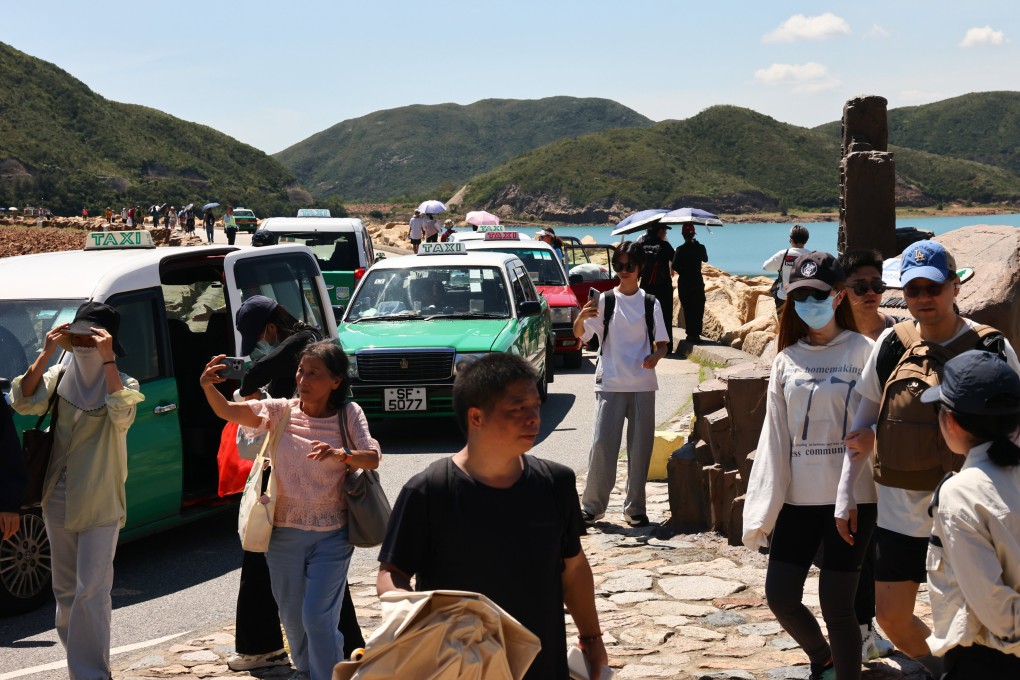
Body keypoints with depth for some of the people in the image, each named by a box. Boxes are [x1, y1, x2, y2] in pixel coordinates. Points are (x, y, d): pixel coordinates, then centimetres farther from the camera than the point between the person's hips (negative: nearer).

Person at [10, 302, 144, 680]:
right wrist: (46, 354, -16)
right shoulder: (59, 375, 5)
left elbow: (122, 415, -27)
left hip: (100, 505, -5)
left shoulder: (121, 383, -6)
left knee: (91, 592, -10)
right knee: (65, 590, 14)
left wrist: (107, 360, -29)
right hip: (58, 500, 5)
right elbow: (23, 402, -10)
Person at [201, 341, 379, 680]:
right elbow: (229, 412, -16)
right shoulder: (282, 411, -3)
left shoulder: (348, 413, -5)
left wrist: (340, 453, -33)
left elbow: (373, 459, -13)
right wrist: (209, 388, -37)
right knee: (292, 617, 15)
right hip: (284, 531, 3)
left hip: (330, 535, -3)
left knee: (318, 617, -9)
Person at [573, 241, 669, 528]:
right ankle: (592, 505, 4)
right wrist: (581, 317, -30)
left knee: (640, 447, 5)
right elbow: (579, 334, -8)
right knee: (602, 445, -7)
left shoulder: (650, 303, 8)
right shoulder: (604, 300, 2)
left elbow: (662, 343, 11)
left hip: (643, 384, 2)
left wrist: (655, 356, -12)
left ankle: (635, 508, 14)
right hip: (610, 383, -2)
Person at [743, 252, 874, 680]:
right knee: (780, 596, 5)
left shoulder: (862, 352, -2)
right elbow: (775, 436, 6)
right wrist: (762, 511, 1)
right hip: (798, 497, 4)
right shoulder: (787, 359, 9)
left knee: (835, 604, -4)